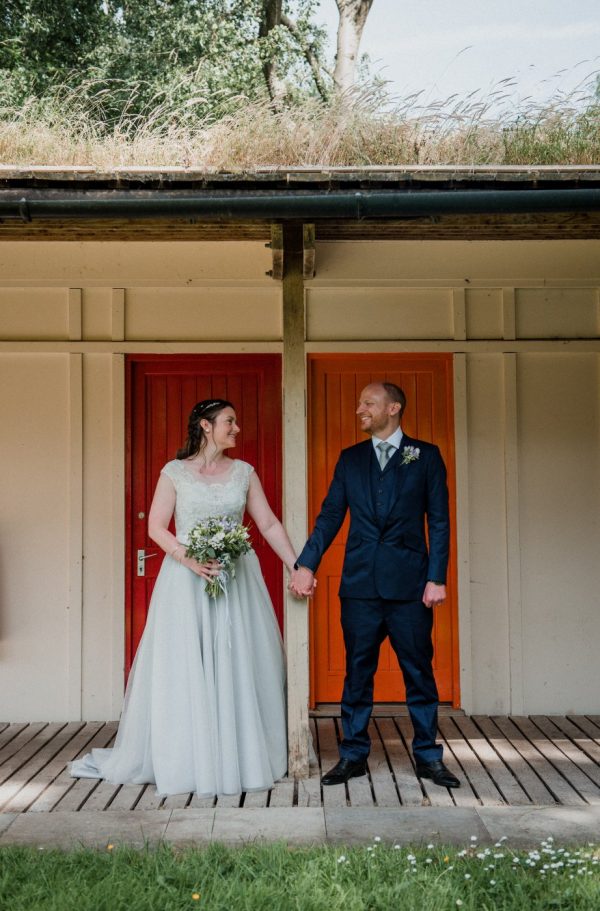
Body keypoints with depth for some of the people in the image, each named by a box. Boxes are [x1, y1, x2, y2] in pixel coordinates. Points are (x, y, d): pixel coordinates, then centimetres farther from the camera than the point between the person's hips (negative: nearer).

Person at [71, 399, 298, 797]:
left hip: (236, 580, 2)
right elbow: (156, 527, -3)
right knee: (183, 669, 2)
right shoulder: (175, 472, 1)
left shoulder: (244, 472, 8)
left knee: (238, 667, 5)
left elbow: (269, 524, 7)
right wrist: (189, 559, -17)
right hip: (186, 580, -2)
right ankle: (185, 759, 15)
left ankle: (243, 755, 17)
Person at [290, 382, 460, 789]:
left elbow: (439, 520, 1)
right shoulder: (350, 459, 11)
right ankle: (354, 755, 19)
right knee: (357, 672, 8)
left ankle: (428, 756, 18)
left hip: (410, 584, -2)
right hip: (360, 583, 2)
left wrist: (437, 578, -6)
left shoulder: (426, 456, 4)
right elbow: (330, 516, 8)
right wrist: (306, 564, -3)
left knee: (419, 671, 6)